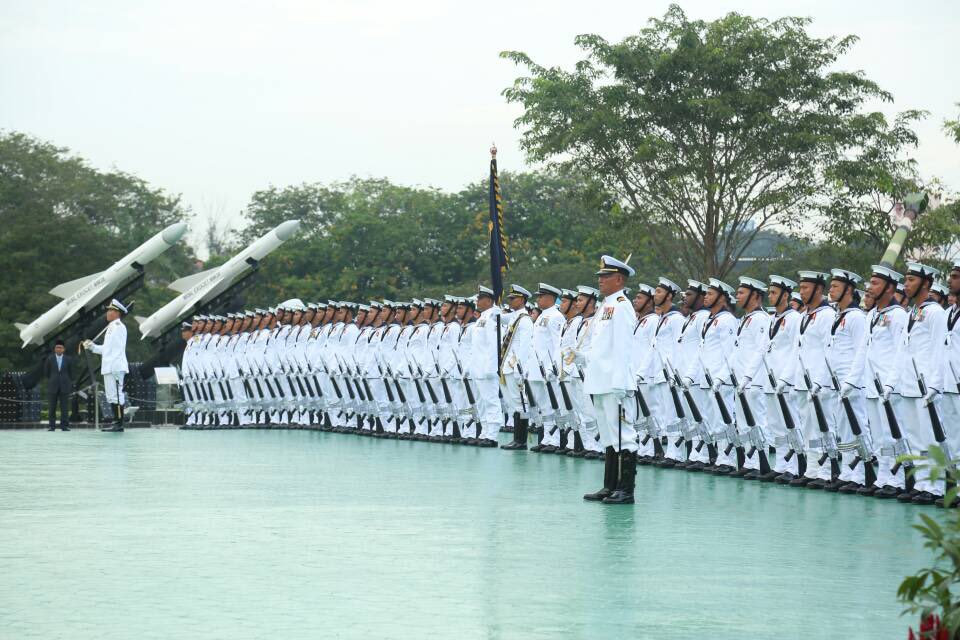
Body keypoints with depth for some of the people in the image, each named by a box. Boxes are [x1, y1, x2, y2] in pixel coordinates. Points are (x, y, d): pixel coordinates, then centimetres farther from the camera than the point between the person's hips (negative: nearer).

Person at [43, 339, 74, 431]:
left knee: (64, 407, -1)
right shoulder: (49, 359, 3)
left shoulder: (68, 359, 4)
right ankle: (51, 426, 3)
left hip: (64, 386, 0)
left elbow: (71, 373, 11)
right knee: (52, 407, 0)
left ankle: (64, 426, -1)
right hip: (52, 386, 0)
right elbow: (46, 373, 11)